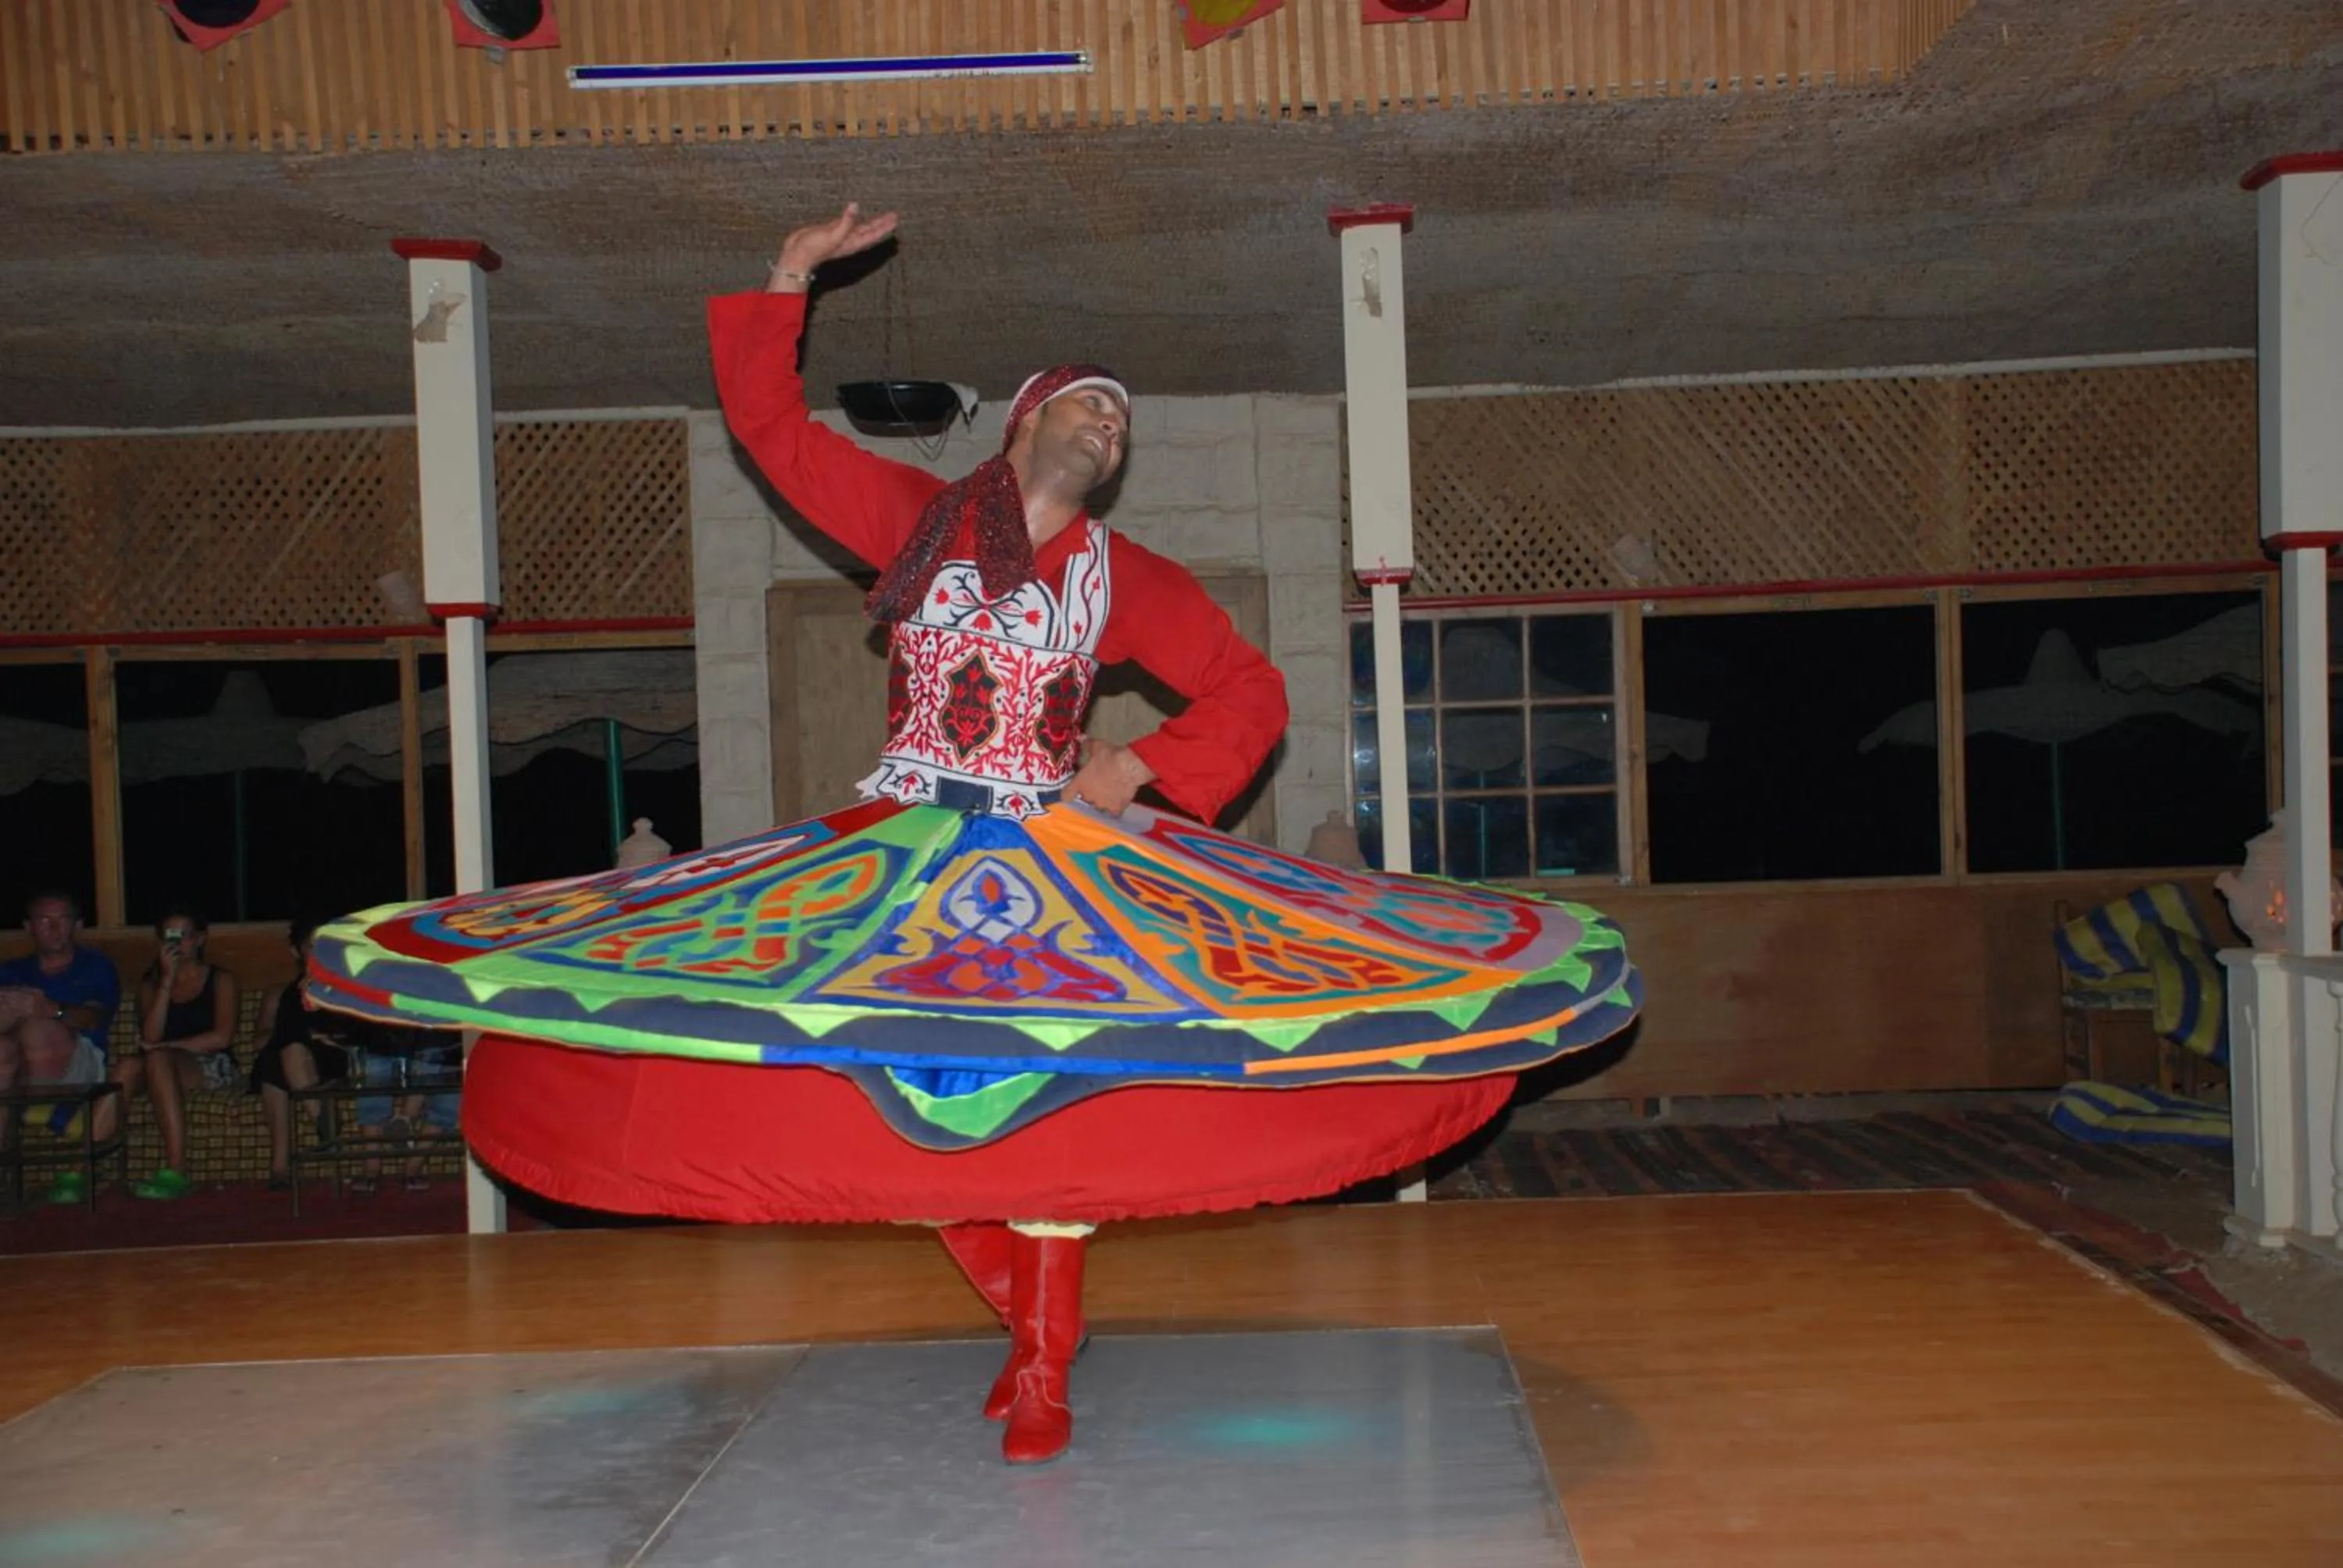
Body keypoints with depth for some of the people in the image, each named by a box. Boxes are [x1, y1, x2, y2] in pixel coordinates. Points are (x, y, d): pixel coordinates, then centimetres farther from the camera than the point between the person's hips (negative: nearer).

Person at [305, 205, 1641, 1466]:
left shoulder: (1126, 577, 6)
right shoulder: (916, 517, 5)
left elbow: (1251, 692, 8)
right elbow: (771, 424, 6)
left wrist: (1139, 768, -4)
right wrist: (789, 283, -1)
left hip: (1057, 867, 0)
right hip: (903, 861, 0)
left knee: (1053, 1095, -7)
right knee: (894, 1088, -7)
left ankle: (1043, 1366, 6)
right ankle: (1031, 1313, 14)